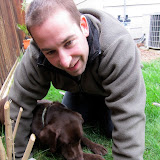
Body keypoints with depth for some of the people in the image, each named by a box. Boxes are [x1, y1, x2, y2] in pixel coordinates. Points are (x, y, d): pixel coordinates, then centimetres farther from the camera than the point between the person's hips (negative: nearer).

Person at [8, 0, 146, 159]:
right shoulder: (35, 57, -35)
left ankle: (103, 109, 23)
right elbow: (18, 106, -25)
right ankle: (96, 109, 30)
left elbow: (128, 118, -45)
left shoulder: (118, 45, -46)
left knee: (113, 130, -10)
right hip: (79, 90, 3)